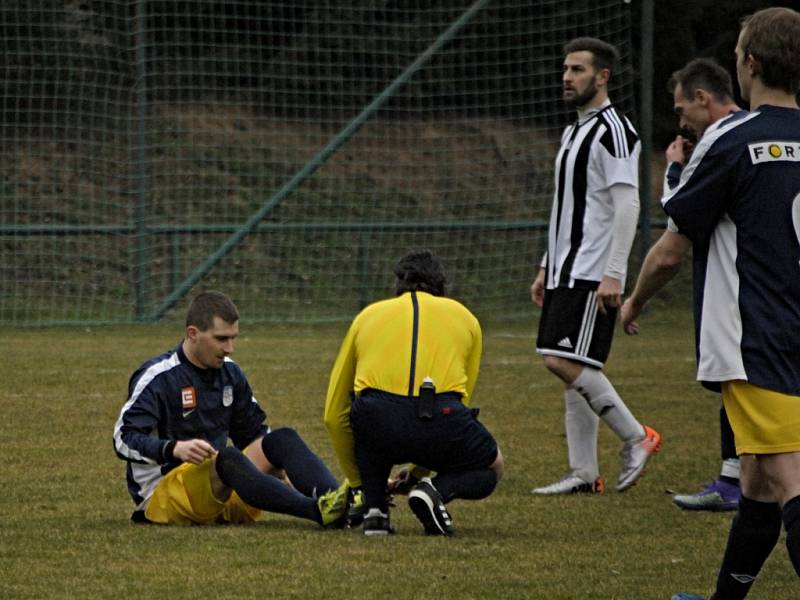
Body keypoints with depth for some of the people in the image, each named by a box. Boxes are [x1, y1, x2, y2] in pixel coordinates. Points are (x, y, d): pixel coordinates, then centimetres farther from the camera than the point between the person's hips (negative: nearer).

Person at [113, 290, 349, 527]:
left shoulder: (230, 372, 12)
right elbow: (124, 439, -18)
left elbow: (253, 432, 22)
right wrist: (175, 449, -34)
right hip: (161, 495, -7)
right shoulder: (158, 377, -9)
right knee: (227, 458, -36)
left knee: (283, 439, -13)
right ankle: (318, 510, -55)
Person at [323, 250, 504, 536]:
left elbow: (334, 415, 31)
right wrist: (419, 470, 45)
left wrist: (358, 482, 42)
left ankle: (374, 509, 16)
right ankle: (437, 491, -4)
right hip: (438, 421, -1)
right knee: (491, 468, 30)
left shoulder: (368, 316, 28)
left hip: (376, 423, 1)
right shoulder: (464, 317, 28)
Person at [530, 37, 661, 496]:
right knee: (573, 370, 6)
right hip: (566, 271, 10)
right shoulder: (574, 132, 19)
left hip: (593, 274, -10)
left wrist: (613, 274, -23)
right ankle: (584, 474, 8)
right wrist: (547, 268, 23)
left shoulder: (614, 131, -12)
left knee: (565, 362, -15)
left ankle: (636, 437, -3)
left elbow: (627, 205, -18)